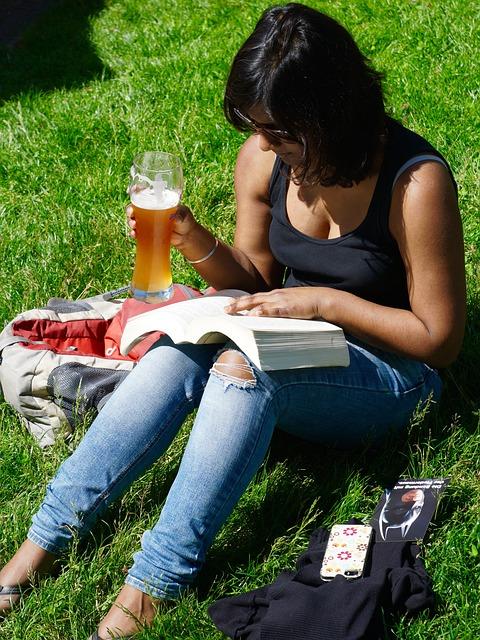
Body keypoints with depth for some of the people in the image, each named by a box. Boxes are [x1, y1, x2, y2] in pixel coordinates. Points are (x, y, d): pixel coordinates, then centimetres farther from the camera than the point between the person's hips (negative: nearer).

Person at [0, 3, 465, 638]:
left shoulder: (415, 180, -22)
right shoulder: (264, 158, -6)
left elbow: (440, 339, -16)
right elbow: (255, 277, 8)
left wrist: (325, 301, -23)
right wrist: (193, 240, -12)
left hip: (386, 376, -5)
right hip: (287, 348, 5)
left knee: (244, 365, -34)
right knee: (173, 355, -25)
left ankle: (157, 580, -28)